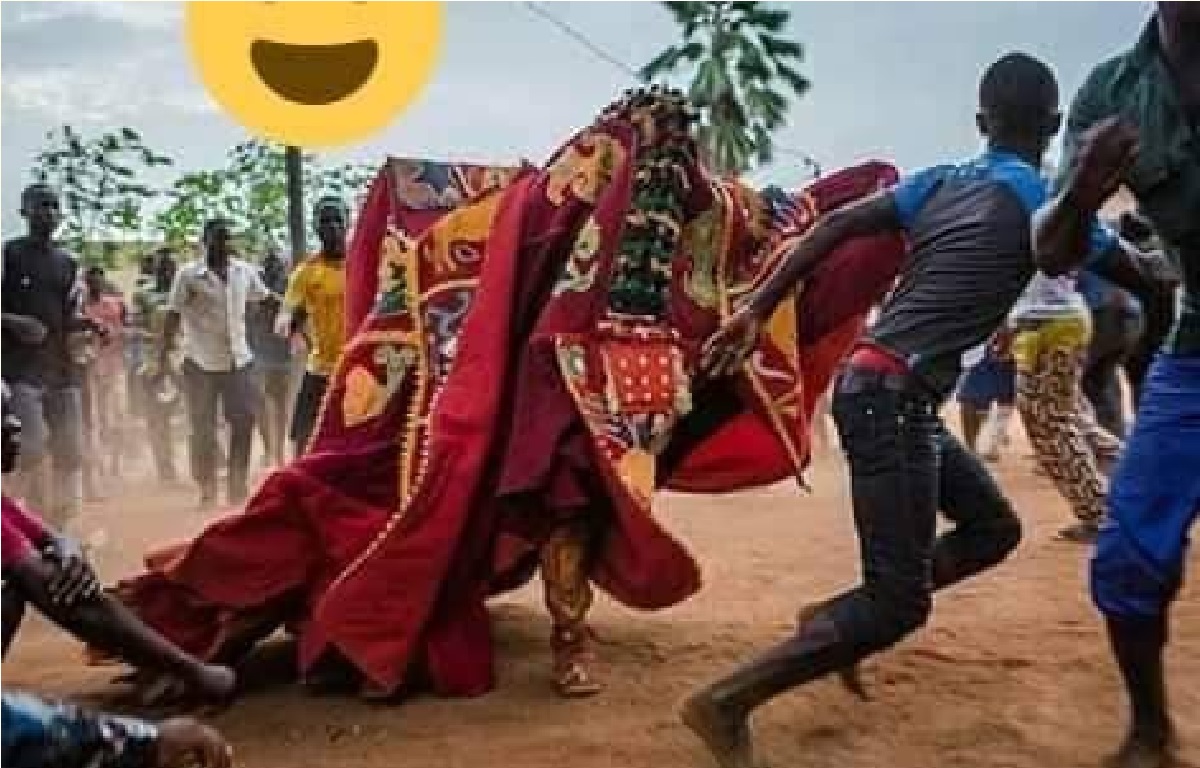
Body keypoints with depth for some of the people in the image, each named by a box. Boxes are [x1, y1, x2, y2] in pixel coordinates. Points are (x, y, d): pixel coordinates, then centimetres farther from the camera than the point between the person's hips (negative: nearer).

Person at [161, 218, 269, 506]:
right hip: (200, 363, -3)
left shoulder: (245, 271, 3)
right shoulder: (188, 274, -7)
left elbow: (265, 300, 15)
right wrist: (163, 357, -11)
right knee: (203, 432, 5)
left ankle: (237, 488, 19)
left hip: (239, 360, 4)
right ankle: (207, 493, 16)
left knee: (244, 424, 5)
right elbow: (173, 316, -7)